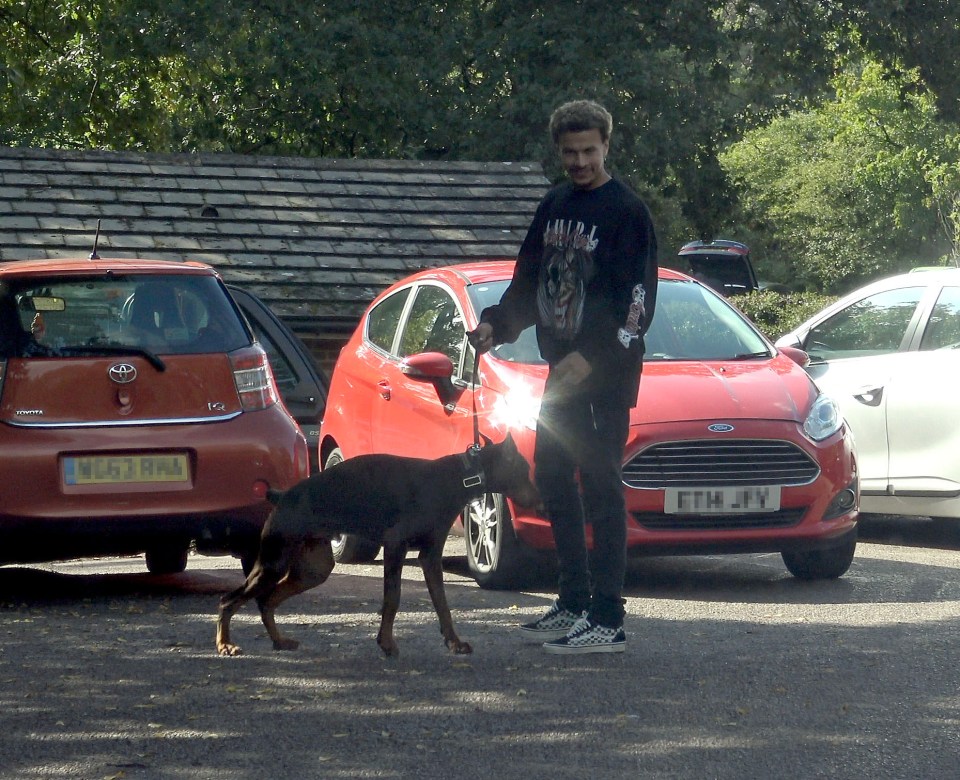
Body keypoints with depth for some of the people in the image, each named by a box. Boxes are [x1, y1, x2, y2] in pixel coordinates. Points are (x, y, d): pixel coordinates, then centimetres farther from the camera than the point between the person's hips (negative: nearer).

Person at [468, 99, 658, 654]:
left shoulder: (626, 212, -9)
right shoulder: (554, 207, 14)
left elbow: (636, 301, -15)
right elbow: (529, 284, 22)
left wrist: (591, 357, -23)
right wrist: (496, 324, 5)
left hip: (607, 374, -8)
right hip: (562, 368, 8)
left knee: (601, 488, -9)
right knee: (554, 481, 12)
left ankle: (608, 620, -8)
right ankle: (574, 604, 22)